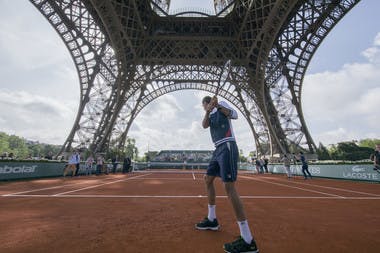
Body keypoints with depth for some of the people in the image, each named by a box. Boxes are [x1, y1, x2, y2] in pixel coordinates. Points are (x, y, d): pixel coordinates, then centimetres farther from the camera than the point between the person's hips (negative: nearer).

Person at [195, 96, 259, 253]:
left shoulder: (222, 104, 3)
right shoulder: (210, 114, 21)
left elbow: (234, 115, -16)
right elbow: (204, 125, 0)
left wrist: (218, 105, -32)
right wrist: (208, 111, -18)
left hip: (227, 147, -9)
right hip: (218, 149, 9)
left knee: (229, 187, -15)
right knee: (208, 180, 12)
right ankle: (212, 220, 26)